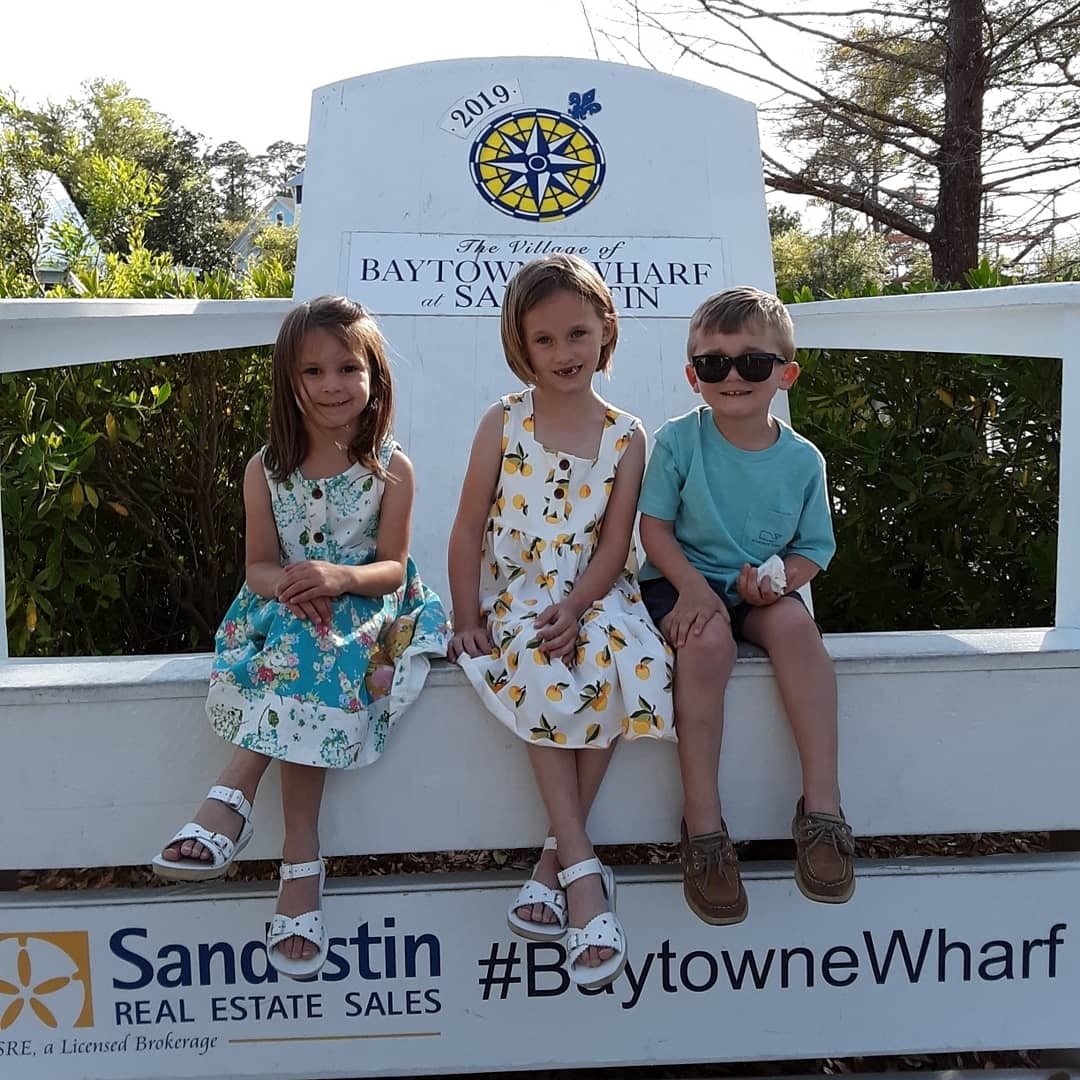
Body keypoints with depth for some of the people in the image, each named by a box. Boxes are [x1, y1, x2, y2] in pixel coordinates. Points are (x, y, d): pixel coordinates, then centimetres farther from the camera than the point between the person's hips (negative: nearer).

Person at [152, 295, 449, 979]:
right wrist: (289, 583, -23)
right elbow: (259, 565, 2)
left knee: (306, 651, -34)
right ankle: (302, 861, -31)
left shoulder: (391, 469, -3)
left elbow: (392, 566, -5)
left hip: (363, 609, -2)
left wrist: (341, 577, -27)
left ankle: (232, 798, -28)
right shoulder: (267, 470, 3)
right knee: (309, 675, -31)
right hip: (286, 609, 2)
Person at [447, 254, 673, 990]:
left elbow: (614, 543, -3)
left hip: (592, 596, 1)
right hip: (515, 596, -1)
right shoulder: (503, 424, 1)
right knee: (545, 672, -33)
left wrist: (573, 608, -20)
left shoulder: (625, 436, 3)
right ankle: (582, 869, -23)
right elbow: (469, 529, 0)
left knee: (625, 662, -31)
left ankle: (557, 856, -18)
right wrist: (467, 619, -10)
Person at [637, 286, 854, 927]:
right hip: (683, 581, -2)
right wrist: (693, 585, -21)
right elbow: (655, 526, -5)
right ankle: (703, 824, -24)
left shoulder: (802, 459, -1)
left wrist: (778, 578, -16)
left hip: (761, 588, 2)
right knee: (708, 642, -33)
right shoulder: (679, 441, -7)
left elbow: (814, 548, 6)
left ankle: (822, 803, -24)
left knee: (796, 625, -31)